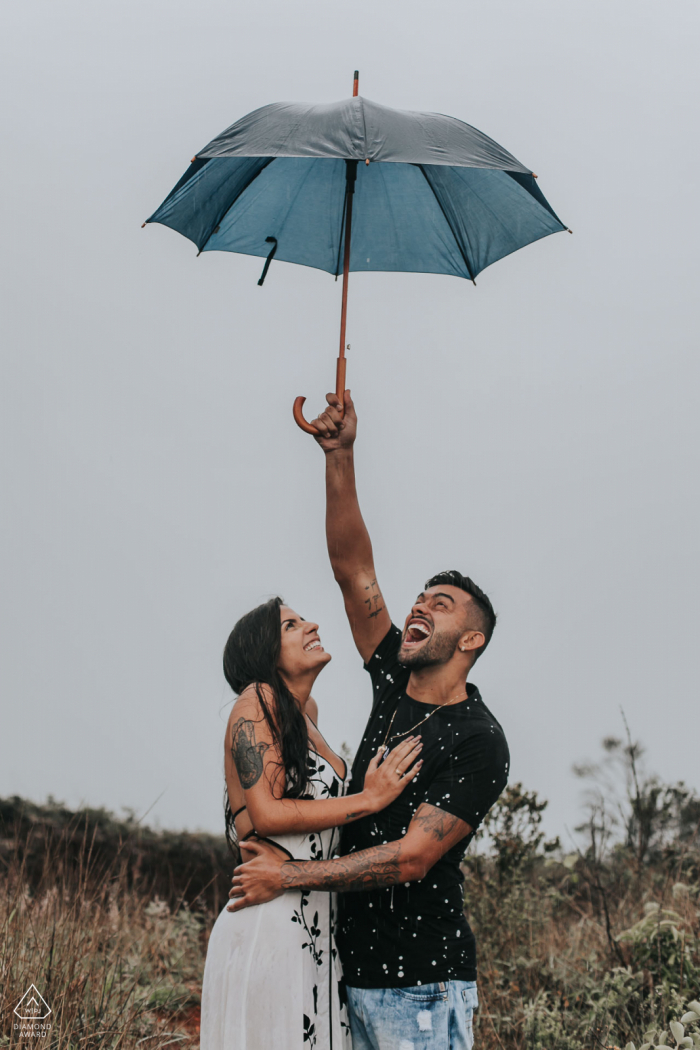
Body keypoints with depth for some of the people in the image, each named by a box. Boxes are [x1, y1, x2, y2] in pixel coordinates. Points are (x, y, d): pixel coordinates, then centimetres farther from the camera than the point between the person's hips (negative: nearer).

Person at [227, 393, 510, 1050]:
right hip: (354, 970, 7)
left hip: (421, 986, -7)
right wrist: (340, 456, -3)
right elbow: (353, 569, 5)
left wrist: (288, 876, -15)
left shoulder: (478, 742, -12)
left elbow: (409, 860, -19)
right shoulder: (395, 686, 8)